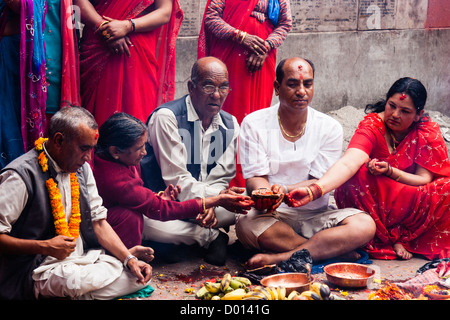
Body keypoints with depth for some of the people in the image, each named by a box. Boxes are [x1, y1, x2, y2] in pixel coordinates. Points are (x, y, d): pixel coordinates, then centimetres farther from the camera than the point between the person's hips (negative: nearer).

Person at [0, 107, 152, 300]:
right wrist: (44, 247, -25)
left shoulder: (82, 169, 9)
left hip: (82, 258, 8)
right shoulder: (22, 175, -16)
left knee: (139, 275, -10)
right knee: (79, 282, -38)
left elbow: (98, 221, 10)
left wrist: (129, 259, -3)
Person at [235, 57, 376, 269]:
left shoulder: (330, 128, 2)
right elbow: (255, 178, -5)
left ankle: (280, 258, -30)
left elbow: (319, 183, -4)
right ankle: (334, 250, -22)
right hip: (273, 216, -1)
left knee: (364, 225, -25)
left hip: (316, 215, 2)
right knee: (246, 225, -35)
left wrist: (284, 190, -26)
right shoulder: (254, 124, 0)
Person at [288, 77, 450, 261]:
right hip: (373, 202, -2)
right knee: (357, 174, -32)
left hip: (413, 207, 2)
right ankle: (392, 240, -20)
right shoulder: (372, 125, -17)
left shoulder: (428, 131, -8)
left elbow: (425, 179, -10)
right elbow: (348, 163, -35)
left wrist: (390, 171, -28)